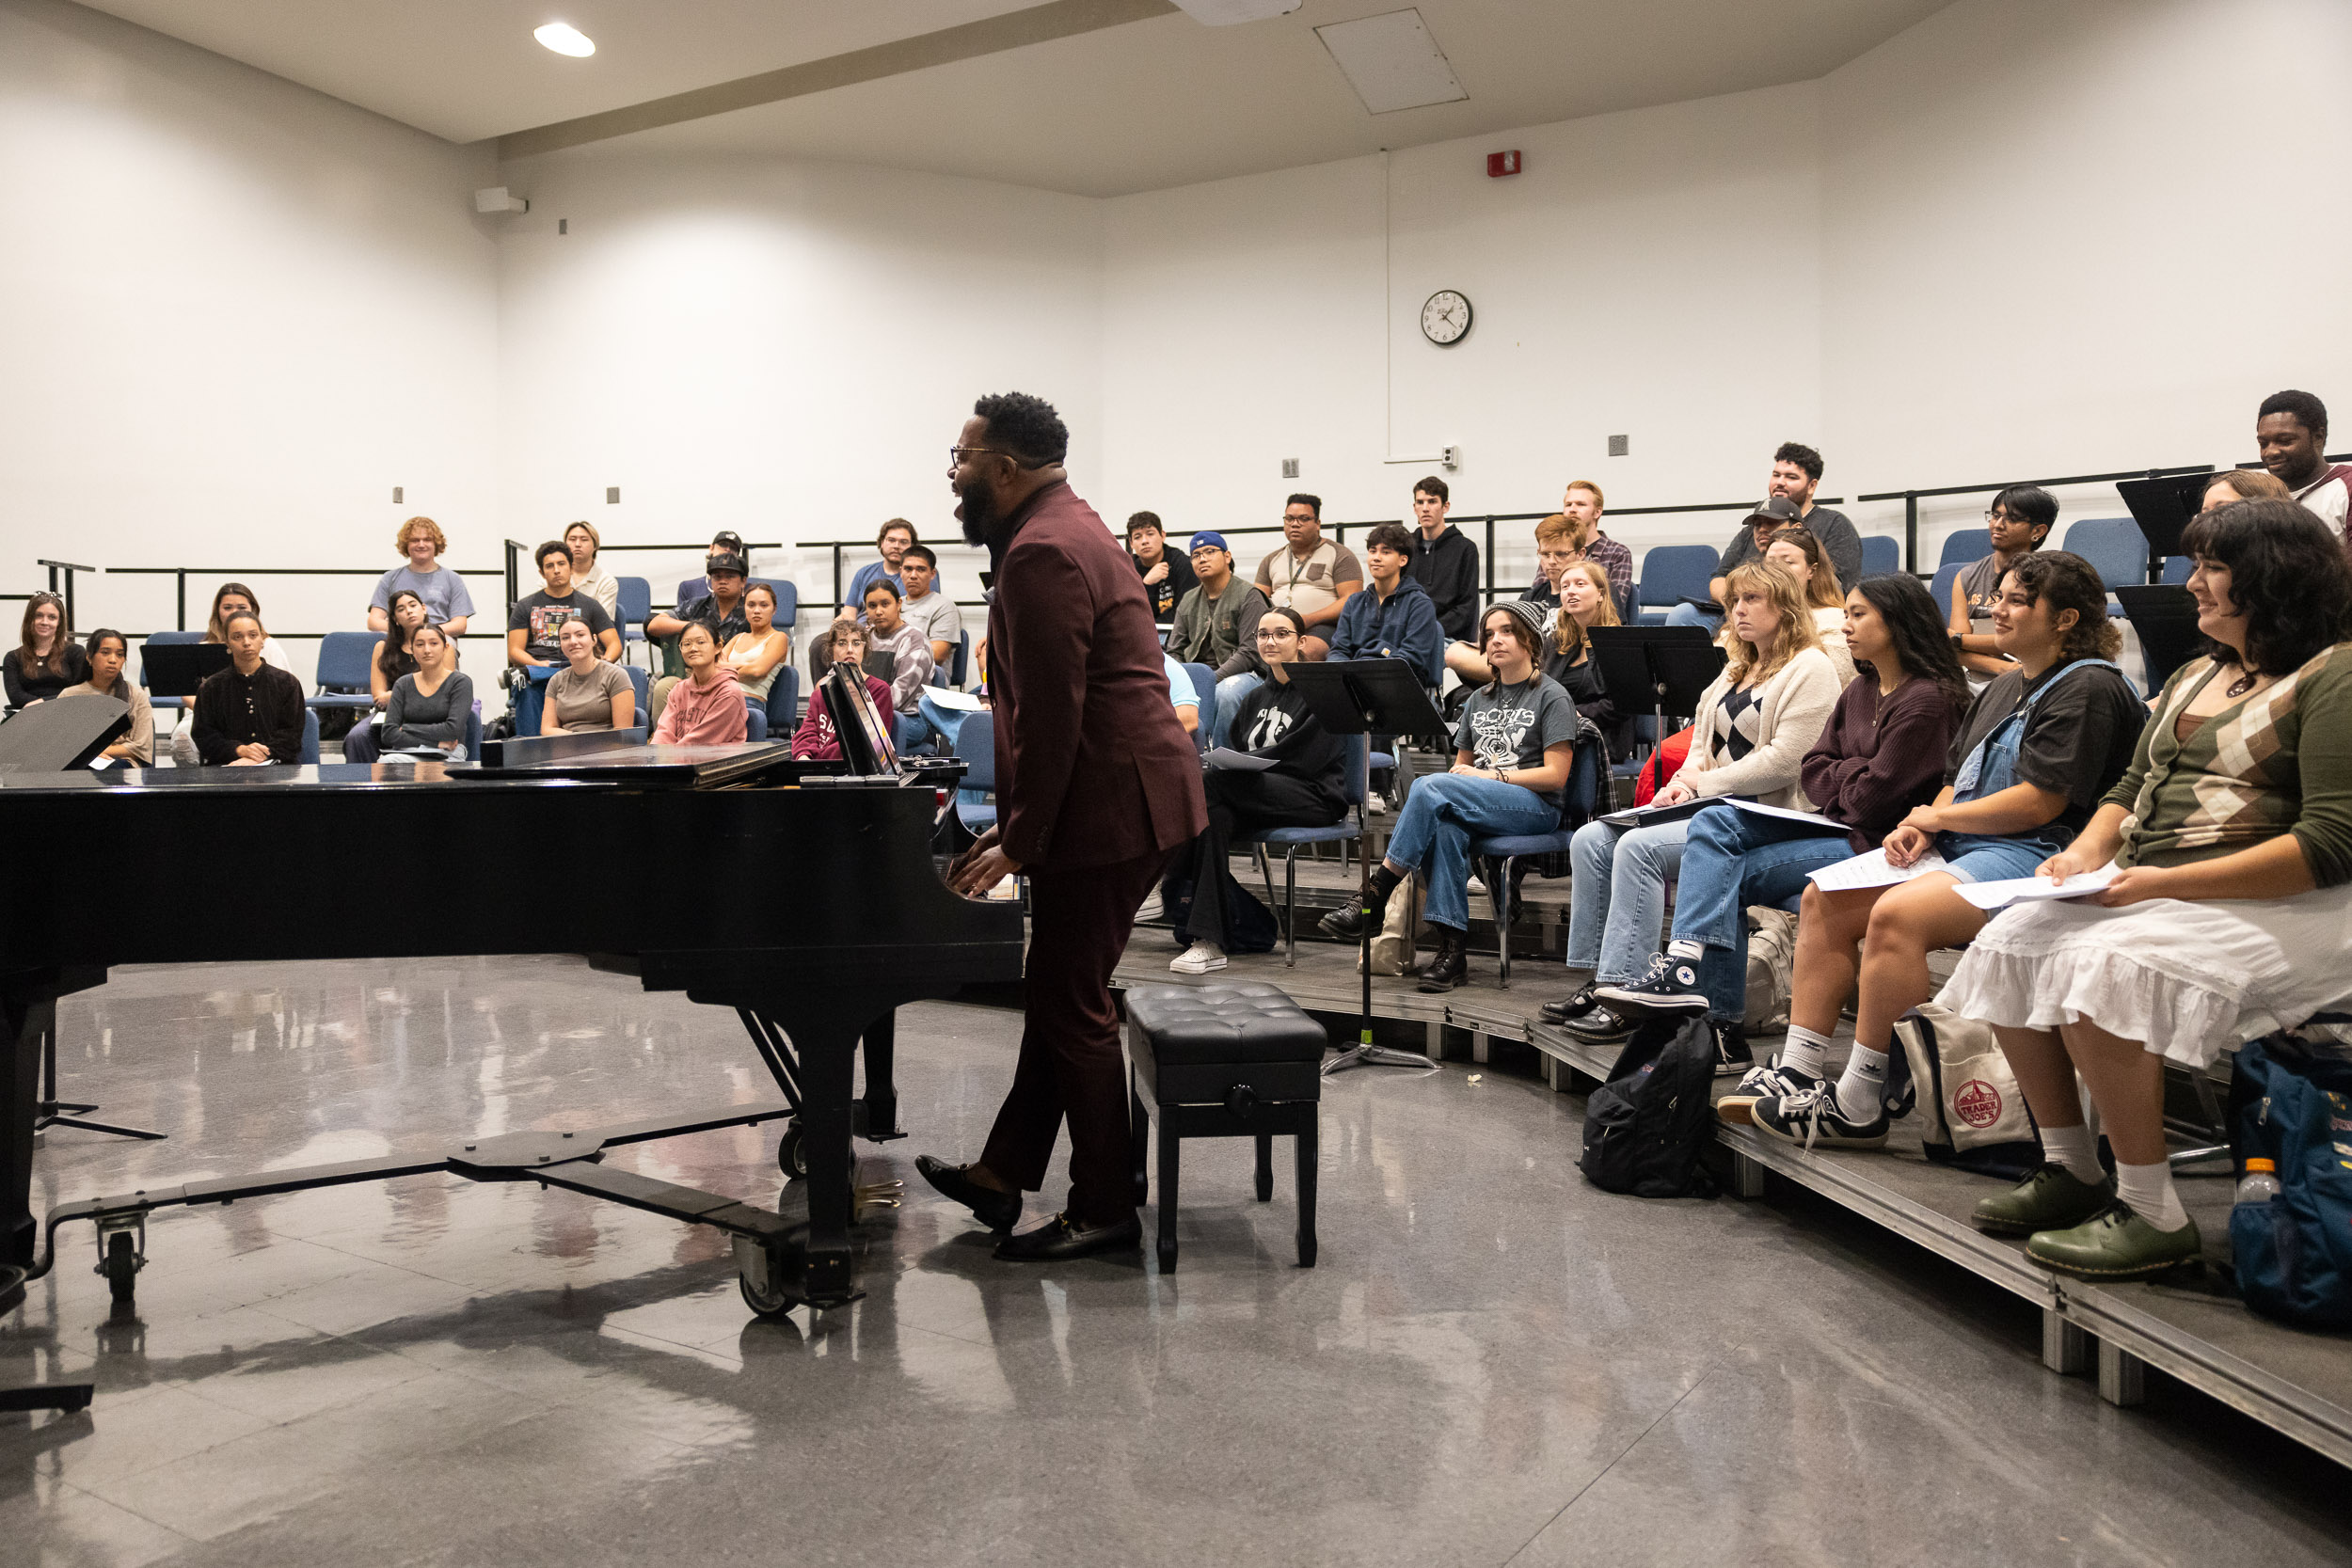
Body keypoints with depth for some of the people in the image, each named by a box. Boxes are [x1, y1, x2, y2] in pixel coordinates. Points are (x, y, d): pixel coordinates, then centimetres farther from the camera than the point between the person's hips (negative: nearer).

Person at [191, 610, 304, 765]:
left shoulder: (287, 682, 9)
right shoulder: (211, 687, 12)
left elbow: (291, 733, 3)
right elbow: (203, 736, 7)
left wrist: (257, 758, -13)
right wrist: (239, 749, -12)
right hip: (225, 763, 1)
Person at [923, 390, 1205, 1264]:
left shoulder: (1042, 551, -17)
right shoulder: (1064, 528, 17)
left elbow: (1052, 716, -22)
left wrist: (1018, 844, -17)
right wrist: (1014, 825, 16)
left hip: (1108, 808, -11)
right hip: (1117, 794, 11)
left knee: (1071, 1005, -1)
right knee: (1060, 991, 16)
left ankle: (1105, 1210, 12)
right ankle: (1004, 1176, 28)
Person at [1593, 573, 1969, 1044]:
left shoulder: (1929, 700, -12)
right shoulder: (1859, 692, 17)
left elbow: (1875, 797, -17)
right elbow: (1812, 771, 11)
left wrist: (1839, 778, 2)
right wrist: (1855, 776, -7)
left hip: (1878, 844, -9)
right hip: (1835, 826, 9)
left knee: (1731, 872, -17)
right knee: (1713, 823, -12)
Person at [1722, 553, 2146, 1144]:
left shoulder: (2088, 688, -7)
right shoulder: (2004, 687, 23)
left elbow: (2039, 802, -16)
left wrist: (1938, 816, -6)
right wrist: (1920, 827, 1)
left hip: (2031, 853, -10)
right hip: (1958, 846, 10)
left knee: (1896, 914, -32)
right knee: (1823, 897, -3)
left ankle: (1857, 1107, -27)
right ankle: (1796, 1072, -6)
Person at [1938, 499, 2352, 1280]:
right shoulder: (2194, 677, 20)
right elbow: (2130, 788, 23)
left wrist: (2169, 882, -22)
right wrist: (2087, 850, 0)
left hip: (2278, 906, -9)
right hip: (2149, 893, 9)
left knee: (2102, 968, -31)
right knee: (2006, 945, -10)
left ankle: (2151, 1212, -18)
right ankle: (2072, 1171, 1)